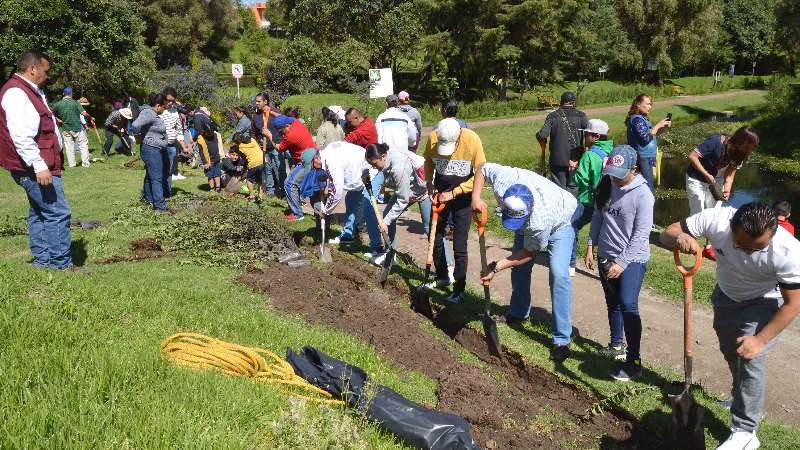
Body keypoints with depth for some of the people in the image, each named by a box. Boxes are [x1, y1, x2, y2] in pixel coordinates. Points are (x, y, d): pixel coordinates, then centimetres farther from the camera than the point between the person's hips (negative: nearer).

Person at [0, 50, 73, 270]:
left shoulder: (32, 91, 18)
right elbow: (20, 136, -24)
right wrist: (39, 166, -27)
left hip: (39, 167, 11)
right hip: (34, 168, -11)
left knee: (39, 213, 15)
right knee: (58, 213, -11)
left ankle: (42, 260, 23)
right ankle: (61, 264, -7)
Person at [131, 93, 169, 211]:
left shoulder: (152, 113, 12)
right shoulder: (148, 113, -20)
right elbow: (135, 125, -34)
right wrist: (140, 135, -16)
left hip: (156, 150, 11)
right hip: (151, 150, -11)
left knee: (150, 175, 23)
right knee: (157, 178, -9)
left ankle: (148, 197, 38)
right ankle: (160, 206, -8)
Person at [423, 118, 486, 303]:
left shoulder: (472, 140, -24)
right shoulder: (433, 138, -15)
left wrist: (454, 193, -18)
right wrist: (429, 182, -5)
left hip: (462, 197, -4)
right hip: (441, 195, 4)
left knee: (459, 246, -4)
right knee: (435, 238, 14)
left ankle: (459, 289, 9)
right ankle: (441, 277, 35)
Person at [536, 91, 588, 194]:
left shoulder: (553, 116, -1)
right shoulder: (580, 116, 0)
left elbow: (541, 135, -12)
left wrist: (543, 146, 7)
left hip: (557, 160, 0)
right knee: (573, 187, 14)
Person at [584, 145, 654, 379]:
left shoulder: (642, 194, -18)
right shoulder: (607, 184, 2)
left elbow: (640, 235, -19)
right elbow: (597, 216, 13)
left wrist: (622, 263, -20)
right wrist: (591, 246, 8)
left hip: (632, 259, -7)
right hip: (605, 256, 7)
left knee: (627, 305, -20)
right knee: (612, 303, 19)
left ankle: (634, 362, -15)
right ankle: (616, 346, 38)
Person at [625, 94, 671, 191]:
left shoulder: (642, 118, 15)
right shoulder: (637, 119, -16)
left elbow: (651, 133, 22)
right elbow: (646, 137, -24)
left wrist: (663, 127, 7)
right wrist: (658, 125, -16)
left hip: (647, 157, 11)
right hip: (642, 158, -11)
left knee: (650, 186, 15)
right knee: (648, 187, -9)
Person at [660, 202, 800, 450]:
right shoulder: (716, 219, -35)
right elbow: (667, 233, -25)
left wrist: (761, 339, -26)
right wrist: (679, 237, -49)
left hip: (764, 303, -4)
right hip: (726, 296, 4)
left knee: (750, 360, -19)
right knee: (730, 353, 21)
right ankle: (743, 400, 50)